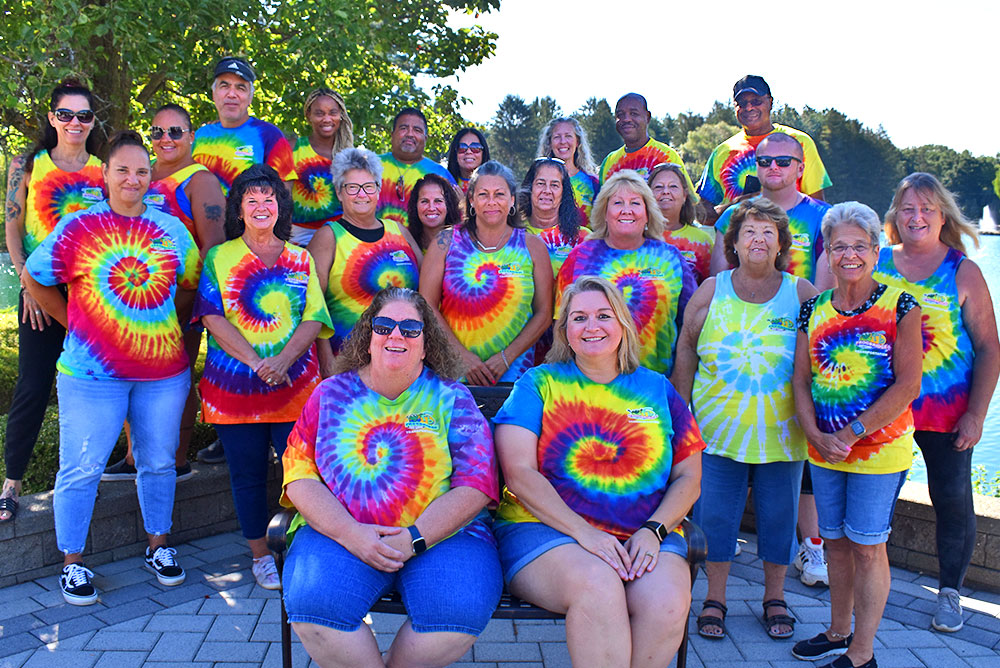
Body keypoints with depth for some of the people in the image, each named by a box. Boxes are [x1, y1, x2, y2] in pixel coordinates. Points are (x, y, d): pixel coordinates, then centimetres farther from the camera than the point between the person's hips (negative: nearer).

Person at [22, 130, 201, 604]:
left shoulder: (171, 229, 5)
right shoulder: (77, 228, -3)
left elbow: (189, 285, 16)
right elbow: (34, 279, 6)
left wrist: (164, 329, 6)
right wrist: (74, 323, 4)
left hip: (163, 373, 3)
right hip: (92, 373, -3)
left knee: (158, 463, 13)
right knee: (81, 469, 2)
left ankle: (158, 546, 31)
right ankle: (73, 562, 20)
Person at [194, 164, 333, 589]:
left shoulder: (301, 260, 12)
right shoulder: (219, 258, 8)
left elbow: (314, 318, 3)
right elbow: (213, 317, -3)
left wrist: (283, 360, -14)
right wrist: (255, 362, -15)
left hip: (295, 383, 1)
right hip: (234, 383, 0)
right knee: (248, 473, 6)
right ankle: (260, 553, 22)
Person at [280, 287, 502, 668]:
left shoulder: (451, 399, 7)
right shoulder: (332, 394, 11)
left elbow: (475, 486, -1)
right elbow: (300, 476, 3)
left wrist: (414, 540, -14)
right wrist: (348, 533, -14)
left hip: (442, 537, 0)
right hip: (339, 534, 1)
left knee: (461, 608, -29)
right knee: (312, 605, -29)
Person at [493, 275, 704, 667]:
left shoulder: (656, 389, 17)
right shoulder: (539, 383, 9)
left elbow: (688, 478, 15)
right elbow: (519, 472, -3)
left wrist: (653, 530, -5)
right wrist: (583, 532, -14)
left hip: (644, 536, 3)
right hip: (545, 531, -2)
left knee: (667, 603, -29)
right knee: (597, 587, -34)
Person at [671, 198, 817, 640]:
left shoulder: (802, 293, 1)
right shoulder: (711, 291, 2)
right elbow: (687, 348, 7)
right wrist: (683, 409, 2)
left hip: (781, 433, 0)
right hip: (718, 431, 0)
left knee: (778, 516, 10)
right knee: (715, 515, 6)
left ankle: (775, 597, 29)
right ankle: (715, 597, 23)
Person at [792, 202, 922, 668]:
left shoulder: (899, 307, -7)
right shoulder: (813, 310, 6)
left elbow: (908, 386, -13)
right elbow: (801, 381, 5)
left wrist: (854, 432, -16)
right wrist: (817, 435, -9)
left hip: (880, 448, -4)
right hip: (824, 452, 4)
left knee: (867, 547, 2)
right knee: (835, 542, 15)